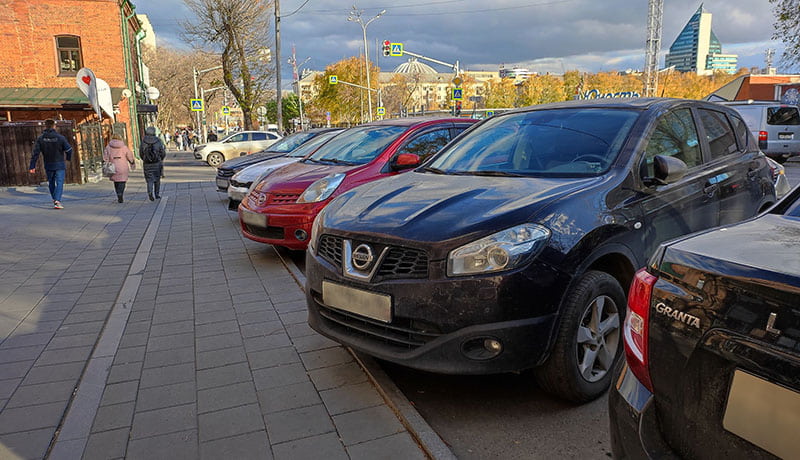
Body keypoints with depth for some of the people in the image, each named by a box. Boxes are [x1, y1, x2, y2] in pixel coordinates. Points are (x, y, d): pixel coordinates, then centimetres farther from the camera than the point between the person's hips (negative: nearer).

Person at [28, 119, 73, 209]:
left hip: (48, 165, 3)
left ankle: (54, 199, 30)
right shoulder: (60, 137, -9)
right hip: (60, 165, -3)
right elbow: (69, 149, -10)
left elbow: (35, 153, -4)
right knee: (59, 183, -5)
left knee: (51, 182, 19)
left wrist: (32, 166, -2)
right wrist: (68, 158, 12)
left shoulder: (40, 139, -2)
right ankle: (57, 201, -19)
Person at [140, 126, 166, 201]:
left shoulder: (143, 142, -5)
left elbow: (141, 154, 2)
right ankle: (157, 194, 26)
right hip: (157, 164, 0)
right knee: (157, 179, 17)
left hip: (147, 164, 0)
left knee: (150, 180, 5)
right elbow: (163, 153, -4)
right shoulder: (158, 141, -6)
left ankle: (150, 192, -19)